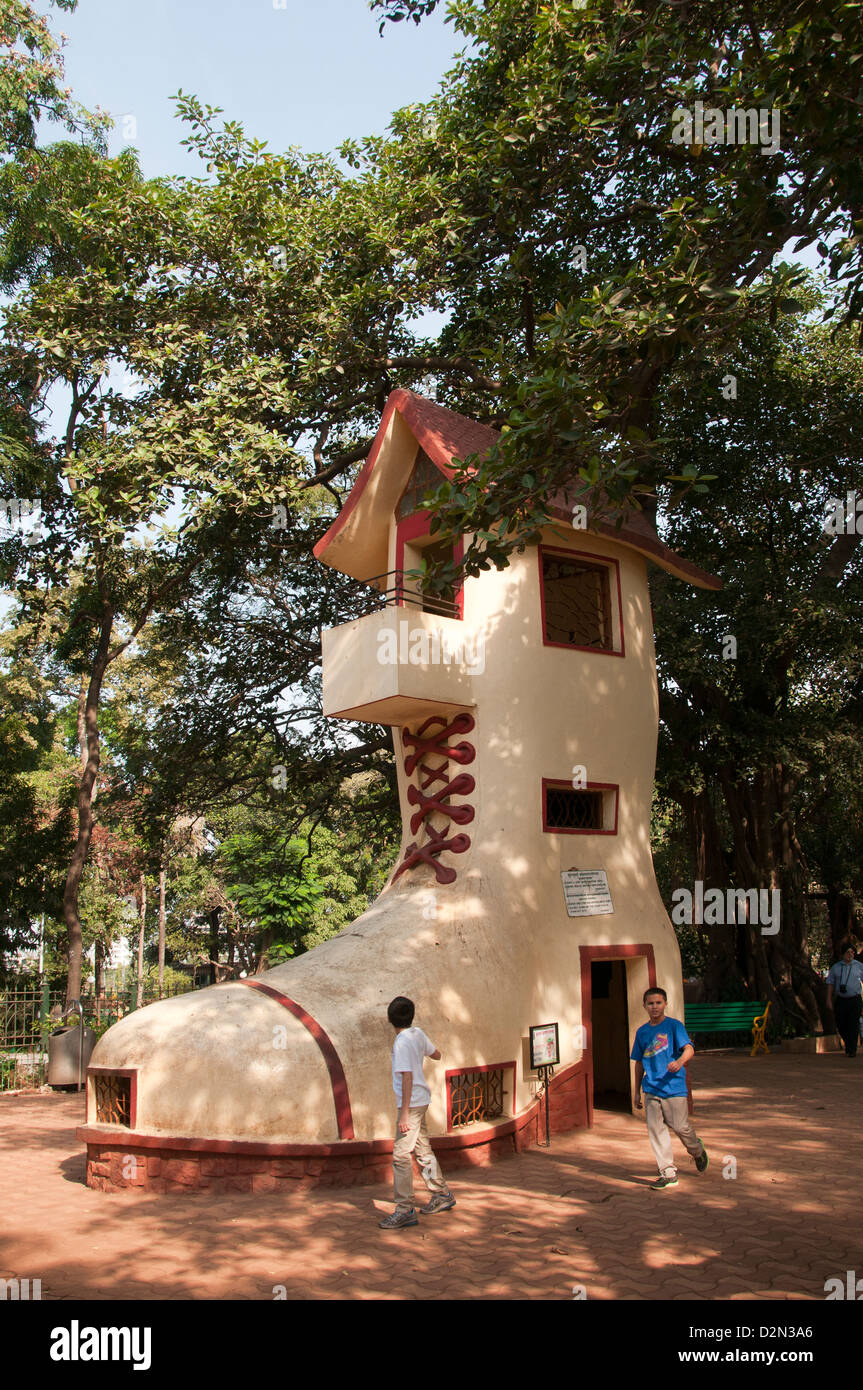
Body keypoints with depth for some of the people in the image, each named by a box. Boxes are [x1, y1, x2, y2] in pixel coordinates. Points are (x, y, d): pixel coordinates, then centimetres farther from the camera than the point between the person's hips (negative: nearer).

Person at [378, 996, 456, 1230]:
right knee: (423, 1149, 19)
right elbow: (436, 1055, 19)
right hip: (421, 1100, 9)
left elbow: (407, 1077, -23)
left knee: (401, 1155, -7)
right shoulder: (418, 1033, 4)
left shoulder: (402, 1042, -19)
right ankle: (442, 1195, 31)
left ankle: (405, 1210, -5)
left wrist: (404, 1112, -22)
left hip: (411, 1103, -9)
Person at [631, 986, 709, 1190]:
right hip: (651, 1089, 4)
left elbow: (689, 1048, -16)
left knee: (680, 1127, 0)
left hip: (674, 1087, -4)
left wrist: (680, 1061, -37)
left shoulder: (674, 1025, -3)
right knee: (656, 1130, 1)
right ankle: (668, 1173, 10)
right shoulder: (642, 1032, 11)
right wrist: (637, 1091, 18)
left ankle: (698, 1152, 33)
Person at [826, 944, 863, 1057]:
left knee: (853, 1025, -9)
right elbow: (830, 983, 10)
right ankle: (849, 1045, 27)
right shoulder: (835, 967, 7)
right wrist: (829, 1000, 4)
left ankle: (851, 1050, -3)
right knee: (841, 1026, 4)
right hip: (840, 1000, 2)